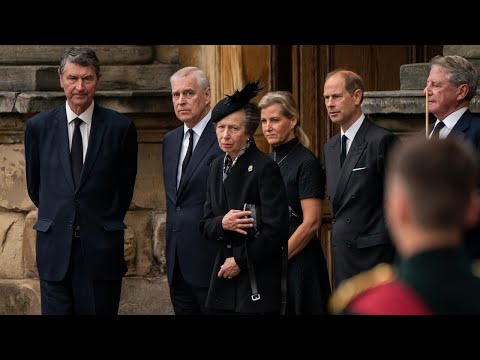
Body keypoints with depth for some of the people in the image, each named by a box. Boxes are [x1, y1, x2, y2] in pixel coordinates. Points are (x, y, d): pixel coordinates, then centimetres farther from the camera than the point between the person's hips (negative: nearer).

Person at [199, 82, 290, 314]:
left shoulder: (265, 169, -11)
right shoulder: (218, 167, 11)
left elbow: (276, 230, -15)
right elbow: (205, 226, 13)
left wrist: (240, 261, -10)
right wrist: (221, 224, -10)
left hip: (258, 281, -6)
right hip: (224, 279, 6)